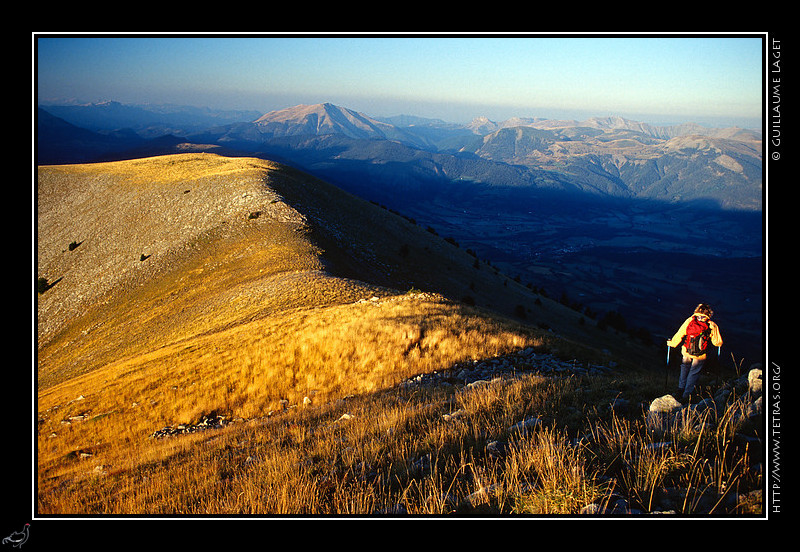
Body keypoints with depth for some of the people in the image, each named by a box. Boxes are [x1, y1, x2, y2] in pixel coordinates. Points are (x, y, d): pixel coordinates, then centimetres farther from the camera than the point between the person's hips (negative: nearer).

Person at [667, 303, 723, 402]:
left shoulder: (690, 321, -8)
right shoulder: (712, 326, -9)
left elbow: (679, 335, -2)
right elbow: (718, 343, -1)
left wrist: (671, 343, 15)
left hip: (686, 353, 1)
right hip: (700, 356, -1)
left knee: (684, 369, 27)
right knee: (693, 373, 16)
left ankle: (681, 389, 33)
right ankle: (686, 395, 19)